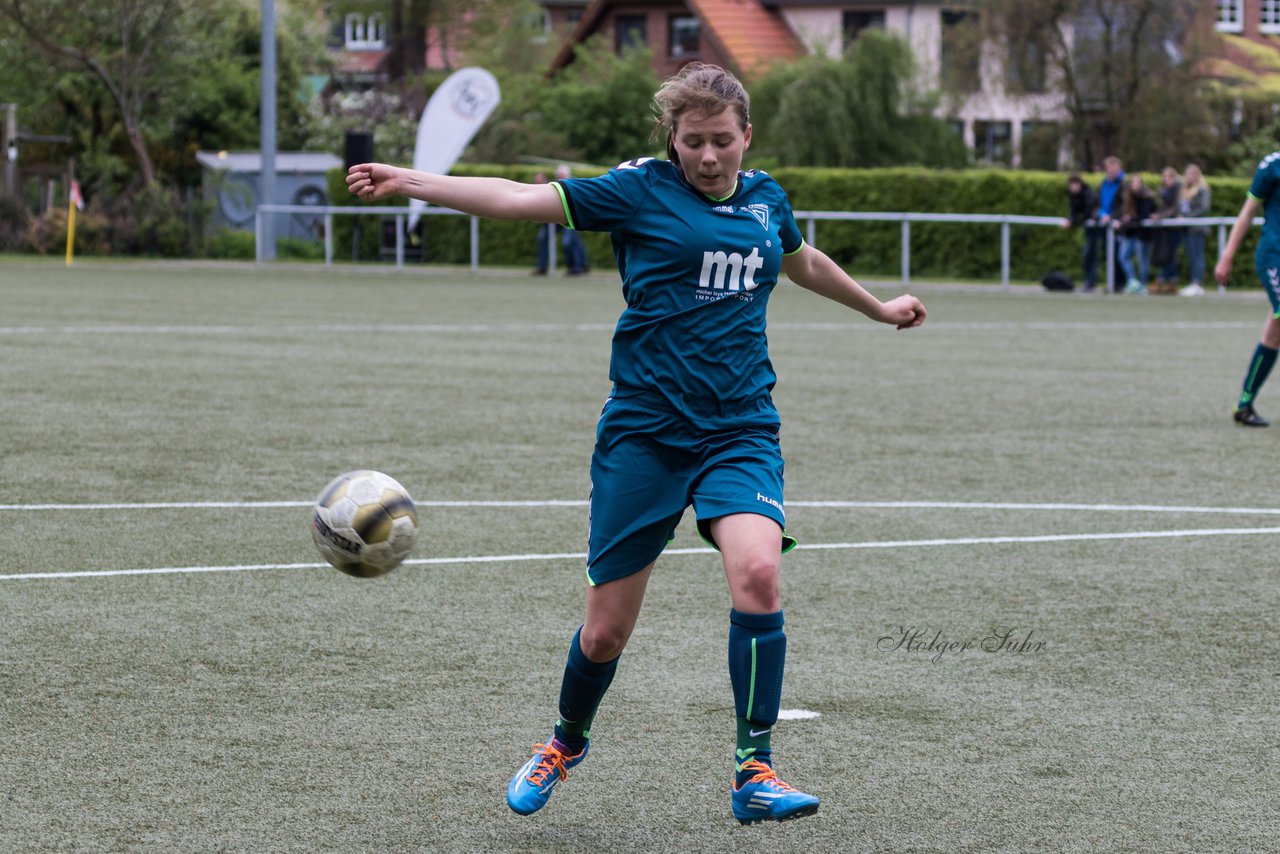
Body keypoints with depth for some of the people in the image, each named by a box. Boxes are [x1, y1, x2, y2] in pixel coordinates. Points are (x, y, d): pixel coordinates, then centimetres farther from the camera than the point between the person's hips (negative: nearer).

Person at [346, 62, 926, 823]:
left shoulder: (766, 199, 10)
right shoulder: (640, 190, -3)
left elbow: (804, 262, 32)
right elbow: (522, 199, -8)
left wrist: (880, 308, 47)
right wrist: (411, 182, -17)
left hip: (741, 430, 2)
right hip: (645, 432, -2)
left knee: (758, 573, -25)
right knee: (606, 630, 2)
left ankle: (754, 773, -16)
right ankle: (567, 743, 34)